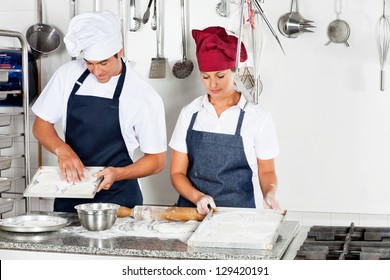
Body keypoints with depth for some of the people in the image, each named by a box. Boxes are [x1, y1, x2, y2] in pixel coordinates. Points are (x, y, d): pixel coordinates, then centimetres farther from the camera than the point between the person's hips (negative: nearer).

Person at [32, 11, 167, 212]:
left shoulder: (145, 97, -14)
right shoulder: (68, 74, -4)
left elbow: (157, 160, -6)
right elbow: (41, 124, 4)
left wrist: (118, 174, -23)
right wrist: (62, 149, -16)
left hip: (118, 198, -3)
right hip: (70, 192, 3)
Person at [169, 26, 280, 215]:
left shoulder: (257, 116, 1)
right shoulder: (190, 114, 7)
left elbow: (266, 171, 11)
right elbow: (177, 172, 7)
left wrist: (270, 193, -10)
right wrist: (197, 197, -11)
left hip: (238, 212, -1)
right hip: (192, 211, 2)